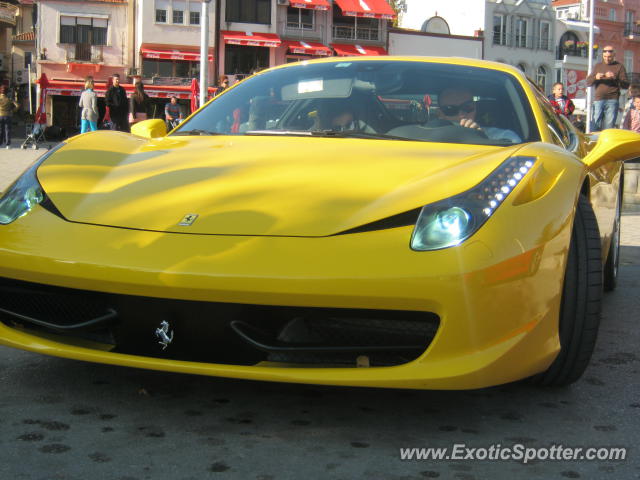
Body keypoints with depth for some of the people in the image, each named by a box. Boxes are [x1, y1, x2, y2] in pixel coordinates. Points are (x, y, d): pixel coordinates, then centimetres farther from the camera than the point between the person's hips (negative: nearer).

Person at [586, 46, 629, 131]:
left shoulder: (619, 66, 8)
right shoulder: (598, 66, 18)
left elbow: (626, 85, -1)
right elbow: (588, 82, 13)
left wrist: (615, 77, -17)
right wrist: (595, 77, -7)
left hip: (612, 101, -2)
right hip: (598, 100, 2)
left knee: (609, 126, -4)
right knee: (594, 126, -3)